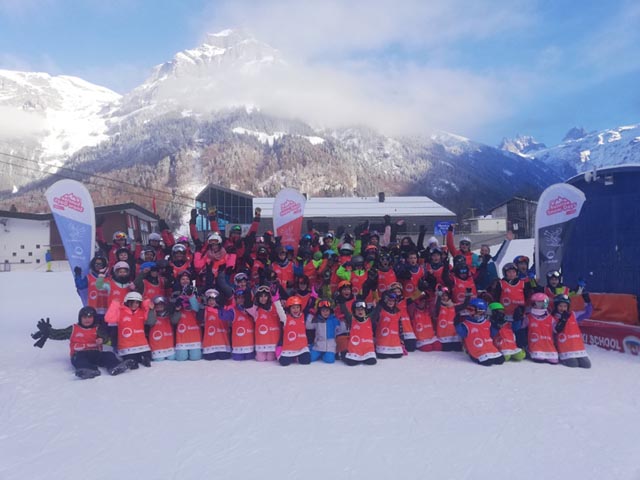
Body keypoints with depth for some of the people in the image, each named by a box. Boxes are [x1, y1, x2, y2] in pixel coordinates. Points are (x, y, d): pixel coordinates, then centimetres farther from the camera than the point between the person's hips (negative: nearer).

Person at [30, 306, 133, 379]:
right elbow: (59, 334, 18)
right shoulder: (73, 329, 20)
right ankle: (89, 370, -64)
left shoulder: (98, 328, 15)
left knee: (108, 355, -25)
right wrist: (47, 331, 2)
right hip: (79, 354, -1)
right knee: (79, 359, -35)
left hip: (96, 353, 1)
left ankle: (115, 366, -54)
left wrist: (102, 339, -29)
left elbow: (105, 335, -5)